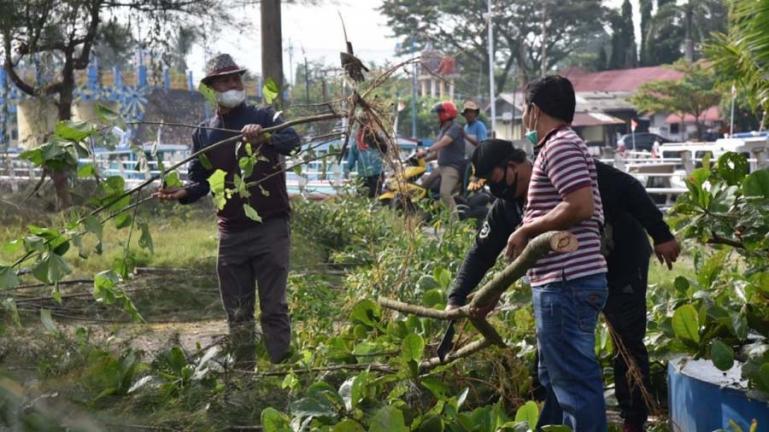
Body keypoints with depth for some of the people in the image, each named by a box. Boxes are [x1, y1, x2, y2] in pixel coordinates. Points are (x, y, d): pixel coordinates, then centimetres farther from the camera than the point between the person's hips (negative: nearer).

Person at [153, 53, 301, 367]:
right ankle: (243, 373, 19)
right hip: (231, 232, 4)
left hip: (270, 227, -4)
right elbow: (200, 181, 11)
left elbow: (293, 141, -18)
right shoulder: (204, 133, 10)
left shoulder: (263, 118, 0)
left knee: (274, 308, -4)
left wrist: (265, 137, -38)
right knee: (238, 312, 11)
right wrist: (182, 193, -11)